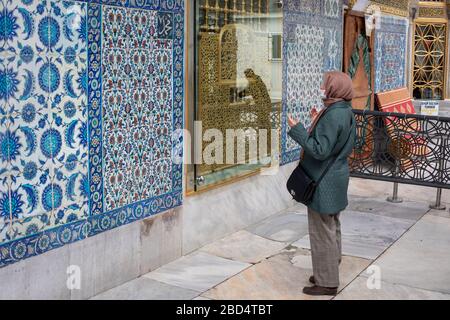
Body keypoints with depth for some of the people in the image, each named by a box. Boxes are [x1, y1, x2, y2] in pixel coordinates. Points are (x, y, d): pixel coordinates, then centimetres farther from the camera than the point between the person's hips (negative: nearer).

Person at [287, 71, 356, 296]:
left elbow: (320, 150, -26)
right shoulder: (344, 111, 7)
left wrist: (297, 130, -21)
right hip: (335, 179, 10)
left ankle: (326, 282, 11)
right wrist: (318, 123, 15)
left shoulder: (333, 116, -24)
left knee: (322, 232, 0)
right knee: (332, 228, 19)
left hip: (324, 183, -10)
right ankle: (330, 273, 33)